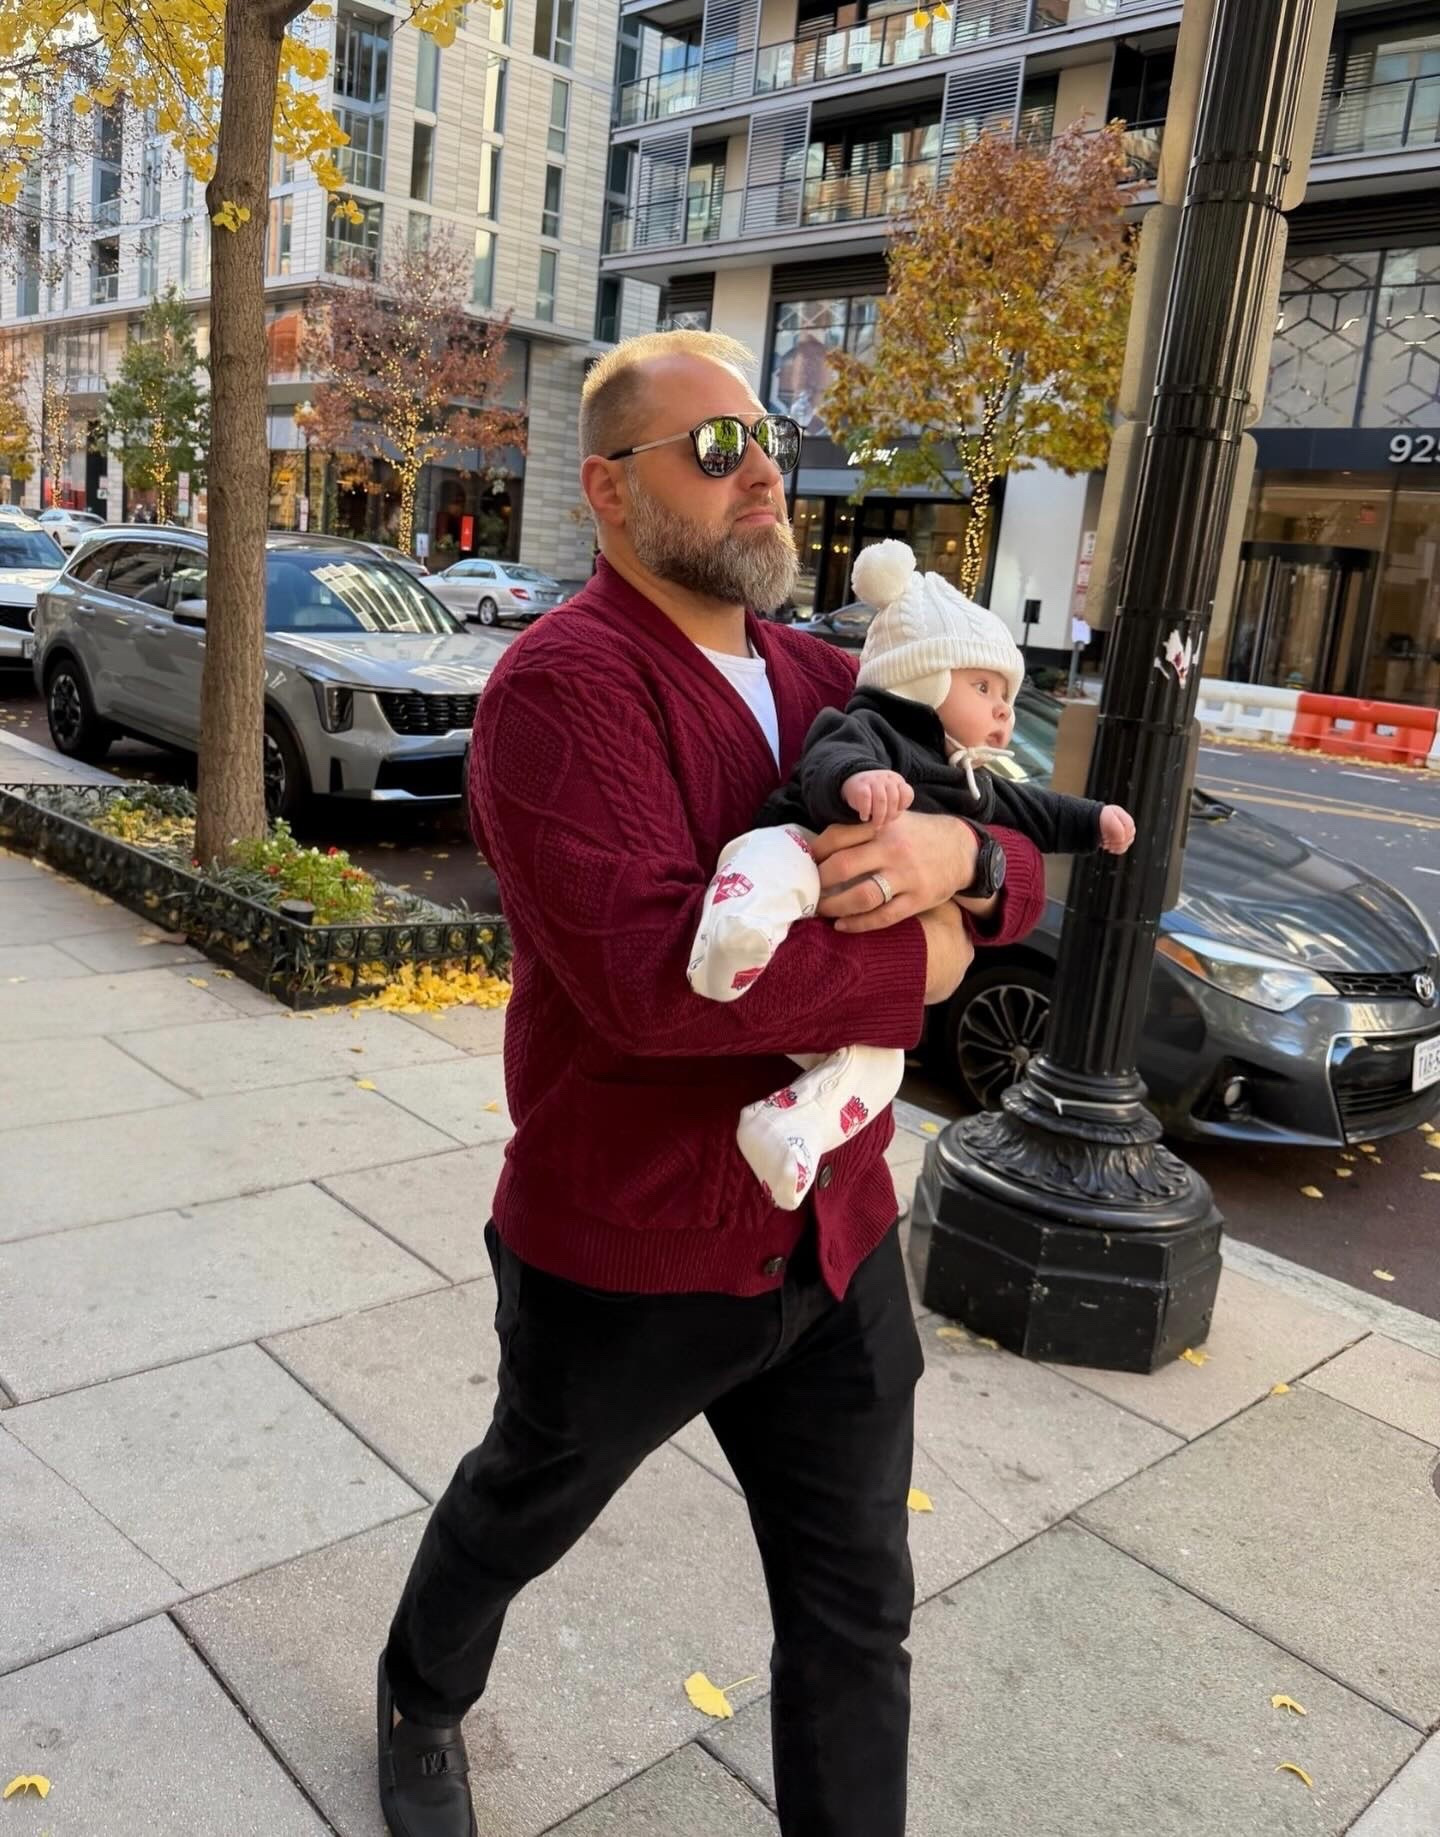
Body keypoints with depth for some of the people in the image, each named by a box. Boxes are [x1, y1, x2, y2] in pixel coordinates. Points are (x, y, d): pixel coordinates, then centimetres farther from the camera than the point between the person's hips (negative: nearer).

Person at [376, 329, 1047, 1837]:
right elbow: (647, 972, -34)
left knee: (857, 1612, 17)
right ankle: (421, 1703, 58)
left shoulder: (823, 682, 4)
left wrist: (958, 855, -20)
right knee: (519, 1515, 25)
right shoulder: (562, 682, -20)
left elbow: (1021, 884, 5)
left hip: (836, 1244, 6)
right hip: (625, 1256, -5)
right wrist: (912, 966, -22)